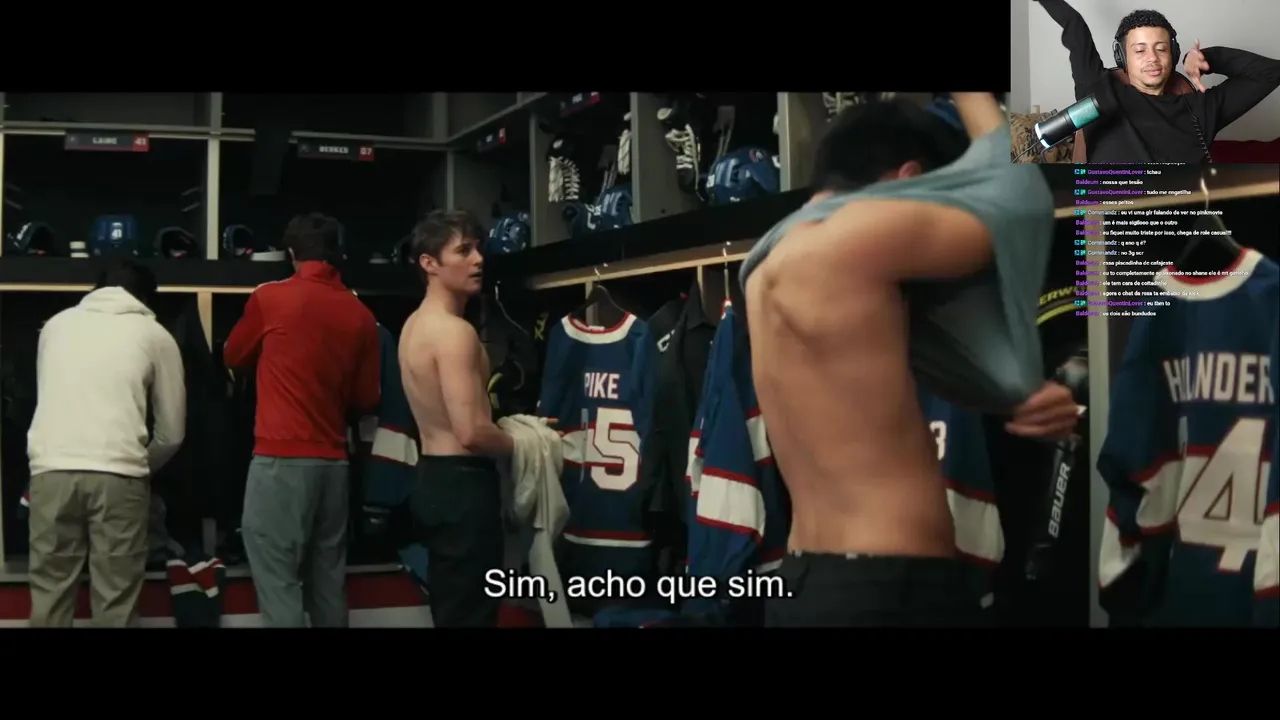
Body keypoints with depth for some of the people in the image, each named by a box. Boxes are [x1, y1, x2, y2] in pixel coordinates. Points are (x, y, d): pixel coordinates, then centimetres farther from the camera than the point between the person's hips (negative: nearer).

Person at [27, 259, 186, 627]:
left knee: (50, 593, 8)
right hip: (118, 473, -2)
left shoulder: (57, 323, 22)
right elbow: (172, 432, 16)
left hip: (51, 469, 2)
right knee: (115, 599, 4)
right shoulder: (155, 334, 14)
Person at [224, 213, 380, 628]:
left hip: (281, 457, -4)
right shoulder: (360, 314, 4)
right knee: (328, 582, 12)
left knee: (278, 582, -3)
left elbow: (233, 357, 14)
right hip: (334, 460, 5)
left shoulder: (271, 298, -4)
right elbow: (368, 398, 10)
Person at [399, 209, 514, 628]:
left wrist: (510, 426, 14)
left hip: (433, 477, 10)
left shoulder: (416, 324, 13)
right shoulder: (454, 331, -18)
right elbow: (472, 433, -25)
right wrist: (520, 445, -7)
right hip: (462, 482, -10)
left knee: (449, 610, 18)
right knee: (469, 615, -4)